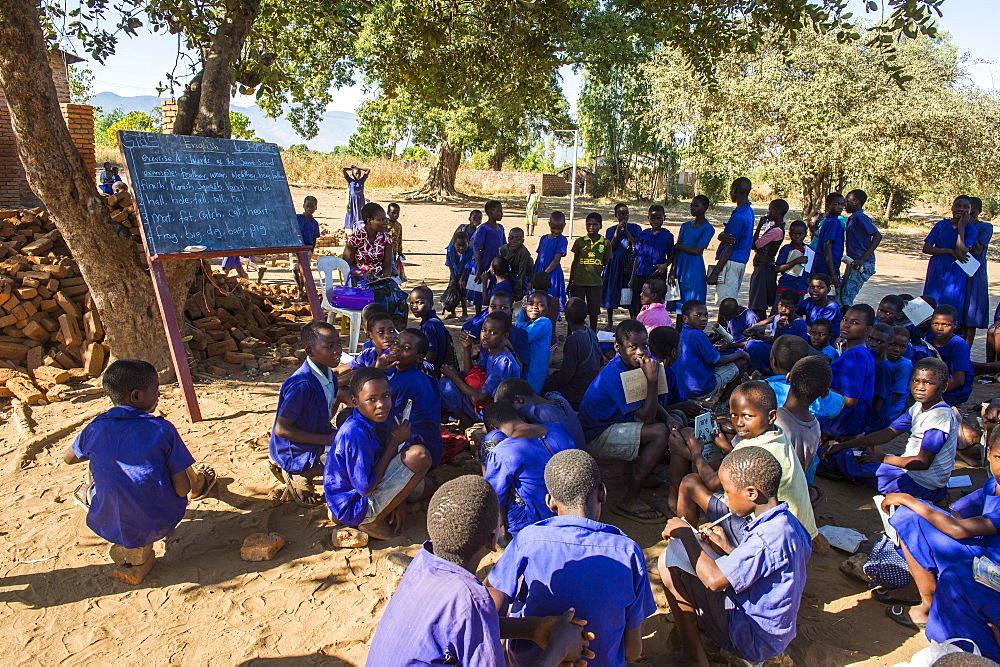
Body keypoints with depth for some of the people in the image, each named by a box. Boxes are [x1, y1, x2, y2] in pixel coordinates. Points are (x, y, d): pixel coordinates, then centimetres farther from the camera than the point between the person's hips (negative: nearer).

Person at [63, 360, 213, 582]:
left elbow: (68, 458, 17)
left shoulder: (95, 428, -7)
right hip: (158, 525, -2)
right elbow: (182, 490, -15)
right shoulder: (162, 430, -16)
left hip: (109, 528, 3)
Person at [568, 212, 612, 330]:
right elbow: (574, 262, 7)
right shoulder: (580, 241, 1)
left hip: (595, 282, 0)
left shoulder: (605, 243, 1)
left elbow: (605, 263, 13)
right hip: (579, 281, 0)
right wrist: (570, 282, 6)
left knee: (594, 312, 8)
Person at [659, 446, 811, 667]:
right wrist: (727, 548, 4)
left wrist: (685, 534, -18)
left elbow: (715, 580, -30)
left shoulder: (768, 536, -30)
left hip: (754, 639, -9)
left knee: (669, 562, -16)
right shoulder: (786, 522, -1)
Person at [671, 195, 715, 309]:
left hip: (694, 268, -6)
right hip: (680, 266, 6)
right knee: (679, 304, 7)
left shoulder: (708, 229, -4)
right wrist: (672, 271, 2)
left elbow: (696, 251, -14)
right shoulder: (686, 226, 13)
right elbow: (677, 251, 8)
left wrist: (677, 246, -4)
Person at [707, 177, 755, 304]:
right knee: (732, 301, 15)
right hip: (741, 261, 10)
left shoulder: (738, 217, -18)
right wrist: (722, 236, -15)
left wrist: (715, 273, -17)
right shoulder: (749, 211, 12)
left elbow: (729, 247, -19)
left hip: (731, 262, -10)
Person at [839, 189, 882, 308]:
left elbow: (878, 236, -21)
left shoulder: (860, 218, -12)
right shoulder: (852, 219, 17)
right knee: (840, 296, 10)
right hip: (853, 264, 10)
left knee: (847, 296, -16)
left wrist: (862, 259, -25)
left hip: (862, 266, -10)